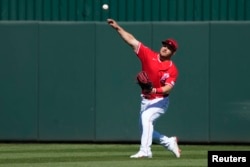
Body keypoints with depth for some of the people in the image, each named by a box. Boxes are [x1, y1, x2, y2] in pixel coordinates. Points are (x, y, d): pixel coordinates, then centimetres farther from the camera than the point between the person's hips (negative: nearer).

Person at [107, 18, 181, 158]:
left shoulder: (172, 69, -14)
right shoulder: (149, 55, -5)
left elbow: (168, 88, -23)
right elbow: (132, 40, -9)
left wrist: (155, 90, -42)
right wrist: (117, 27, -17)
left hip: (160, 101, -6)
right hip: (146, 100, 6)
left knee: (146, 118, -30)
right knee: (146, 130, 12)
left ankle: (145, 151, -33)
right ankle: (170, 142, 35)